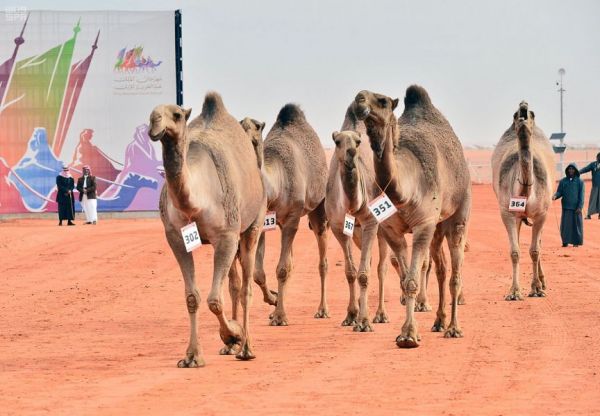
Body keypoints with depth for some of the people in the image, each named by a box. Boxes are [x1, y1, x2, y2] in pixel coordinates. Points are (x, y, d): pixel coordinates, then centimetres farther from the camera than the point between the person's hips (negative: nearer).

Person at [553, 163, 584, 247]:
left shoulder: (580, 181, 2)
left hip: (576, 207, -2)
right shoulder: (563, 181, 9)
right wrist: (555, 196, -15)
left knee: (576, 224, 0)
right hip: (566, 207, 2)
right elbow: (559, 192, 8)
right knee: (565, 224, -2)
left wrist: (580, 207, -9)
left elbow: (581, 195, -1)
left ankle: (576, 242, 7)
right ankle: (565, 241, 6)